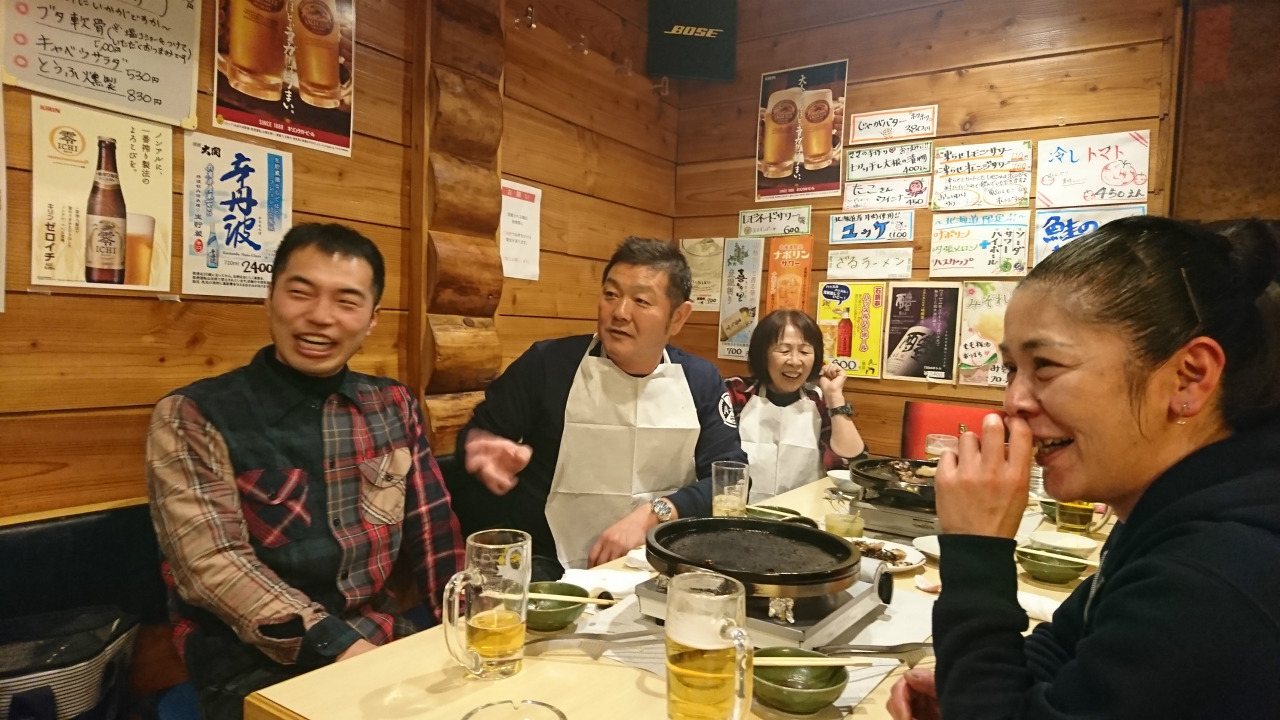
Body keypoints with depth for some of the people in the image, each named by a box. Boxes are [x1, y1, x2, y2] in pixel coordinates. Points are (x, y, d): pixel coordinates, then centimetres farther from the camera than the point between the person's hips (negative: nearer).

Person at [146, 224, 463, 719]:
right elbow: (212, 565, -14)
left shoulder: (394, 407, 6)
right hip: (257, 666, -4)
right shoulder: (192, 417, -5)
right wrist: (338, 647, -22)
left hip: (383, 637, 4)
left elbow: (434, 537, 5)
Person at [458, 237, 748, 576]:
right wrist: (485, 453, -19)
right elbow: (476, 433, 6)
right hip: (548, 567, -3)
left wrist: (652, 515, -18)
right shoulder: (547, 363, -5)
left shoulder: (702, 381, 2)